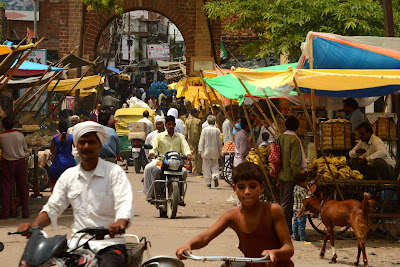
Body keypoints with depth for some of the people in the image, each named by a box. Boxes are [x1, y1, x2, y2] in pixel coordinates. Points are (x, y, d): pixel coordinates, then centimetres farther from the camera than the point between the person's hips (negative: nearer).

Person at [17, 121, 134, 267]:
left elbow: (125, 205, -13)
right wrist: (34, 225, -6)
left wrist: (120, 222, -37)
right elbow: (52, 207, 15)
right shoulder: (68, 176, 15)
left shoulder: (114, 172, 0)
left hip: (109, 243, -4)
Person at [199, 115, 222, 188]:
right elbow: (220, 142, 4)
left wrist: (200, 150, 0)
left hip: (206, 150, -2)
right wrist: (220, 151, 14)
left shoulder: (204, 130, -7)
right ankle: (215, 176, -15)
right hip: (215, 151, 2)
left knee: (207, 167, 4)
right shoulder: (217, 131, -2)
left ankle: (208, 183, 3)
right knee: (215, 165, 13)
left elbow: (201, 141, -6)